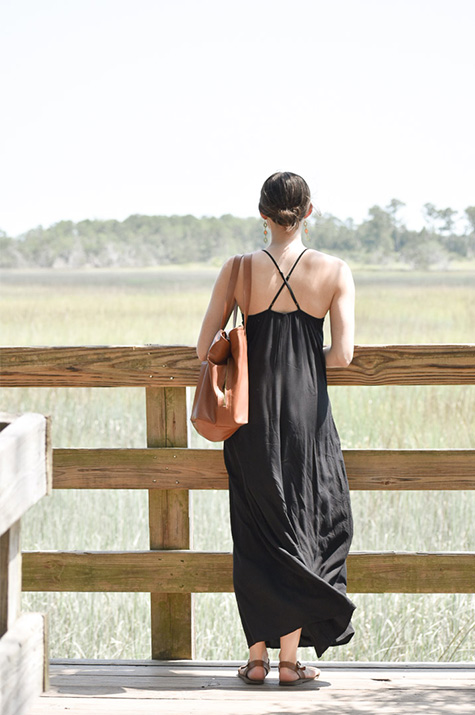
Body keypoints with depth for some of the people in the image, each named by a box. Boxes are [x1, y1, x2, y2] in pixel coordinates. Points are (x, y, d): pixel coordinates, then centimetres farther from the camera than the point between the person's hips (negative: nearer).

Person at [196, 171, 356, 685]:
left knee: (257, 535, 10)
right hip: (307, 414, -1)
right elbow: (342, 355, -10)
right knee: (303, 532, 10)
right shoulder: (335, 272, -4)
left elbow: (204, 349, -2)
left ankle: (257, 657, 12)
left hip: (253, 417, 1)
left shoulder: (238, 270, -3)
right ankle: (289, 659, 9)